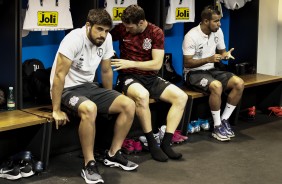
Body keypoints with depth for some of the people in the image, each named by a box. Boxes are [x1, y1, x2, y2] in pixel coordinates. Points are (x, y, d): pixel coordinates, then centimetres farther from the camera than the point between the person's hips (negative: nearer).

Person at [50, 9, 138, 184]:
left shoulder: (106, 39, -4)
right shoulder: (74, 39, -23)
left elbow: (106, 71, 10)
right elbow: (59, 75, -23)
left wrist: (110, 100, 16)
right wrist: (56, 110, -23)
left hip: (89, 86, 7)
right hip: (67, 89, -7)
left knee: (129, 105, -9)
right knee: (89, 108, -38)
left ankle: (113, 154, 5)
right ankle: (89, 165, -24)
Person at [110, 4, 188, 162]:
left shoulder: (156, 32, -3)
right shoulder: (122, 29, -3)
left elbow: (157, 64, -8)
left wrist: (131, 63, -16)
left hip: (151, 78, 3)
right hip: (128, 77, -3)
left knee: (181, 97, -18)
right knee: (142, 95, -38)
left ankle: (166, 143, -15)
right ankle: (152, 143, -22)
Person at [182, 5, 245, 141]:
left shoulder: (218, 32, 1)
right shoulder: (191, 36, -18)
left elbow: (222, 51, 14)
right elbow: (187, 63, -18)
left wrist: (225, 54, -12)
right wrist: (209, 59, -30)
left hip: (211, 70, 7)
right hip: (193, 73, -7)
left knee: (239, 83, -15)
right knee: (217, 86, -36)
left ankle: (224, 120, -5)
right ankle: (217, 127, -20)